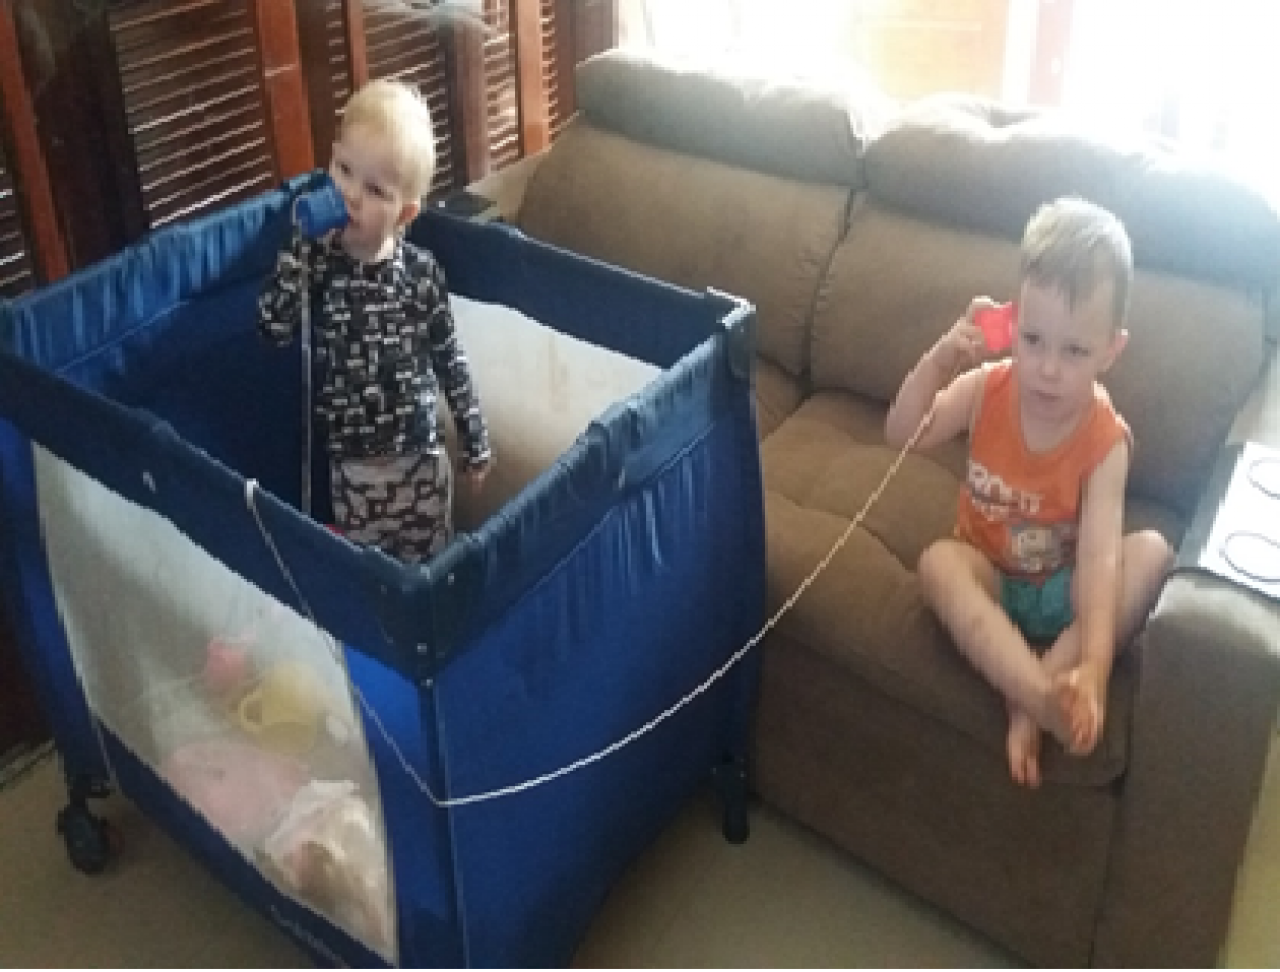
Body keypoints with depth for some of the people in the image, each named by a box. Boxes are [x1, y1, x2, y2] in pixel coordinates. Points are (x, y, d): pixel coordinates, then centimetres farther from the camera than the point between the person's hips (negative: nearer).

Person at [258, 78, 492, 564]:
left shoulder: (422, 270, -9)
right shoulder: (316, 261, -9)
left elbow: (450, 360, -1)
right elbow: (274, 328, -24)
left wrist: (475, 442, 3)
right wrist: (300, 244, -26)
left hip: (422, 455, 0)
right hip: (350, 463, 0)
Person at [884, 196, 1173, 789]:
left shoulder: (1105, 440, -21)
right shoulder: (988, 389, -13)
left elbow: (1099, 556, -30)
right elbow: (901, 437, -17)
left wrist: (1093, 668, -44)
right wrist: (941, 359, -32)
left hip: (1062, 591, 0)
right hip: (989, 579, 1)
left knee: (1153, 553, -27)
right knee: (939, 562, -32)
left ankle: (1030, 701, -31)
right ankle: (1045, 699, -39)